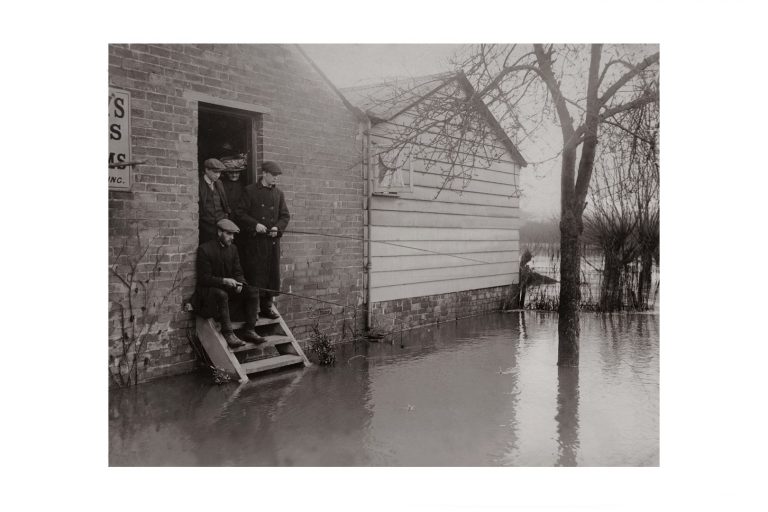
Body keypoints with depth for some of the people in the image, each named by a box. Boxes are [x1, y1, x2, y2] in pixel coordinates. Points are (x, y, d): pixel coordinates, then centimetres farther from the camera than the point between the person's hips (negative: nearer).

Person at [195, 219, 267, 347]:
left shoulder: (232, 248, 8)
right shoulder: (205, 249, -12)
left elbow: (238, 272, 9)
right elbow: (204, 278, -15)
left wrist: (239, 283, -15)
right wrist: (224, 281, -28)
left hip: (229, 288, 6)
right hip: (209, 289, -6)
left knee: (253, 291, -14)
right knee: (221, 294, -38)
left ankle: (249, 330, -13)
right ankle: (228, 334, -35)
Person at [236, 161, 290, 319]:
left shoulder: (278, 193, 13)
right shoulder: (250, 191, 0)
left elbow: (285, 216, 13)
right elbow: (240, 213, -3)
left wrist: (278, 227, -6)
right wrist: (255, 224, -15)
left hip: (273, 240, 5)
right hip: (255, 240, -4)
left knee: (272, 274, 6)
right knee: (255, 275, -4)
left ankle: (267, 307, 18)